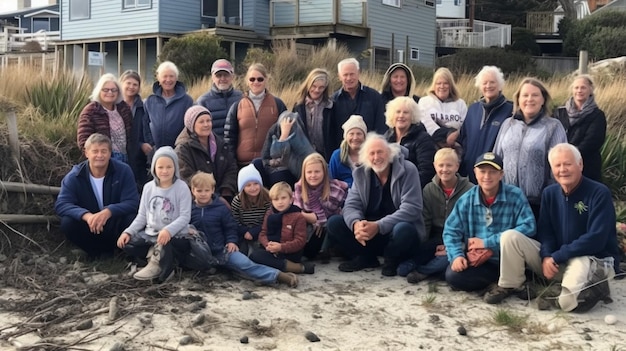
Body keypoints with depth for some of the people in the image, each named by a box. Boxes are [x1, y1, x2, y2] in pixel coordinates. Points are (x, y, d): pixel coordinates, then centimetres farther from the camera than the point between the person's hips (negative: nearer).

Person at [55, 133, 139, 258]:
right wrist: (86, 215, -41)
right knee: (67, 223, -27)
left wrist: (108, 212, -39)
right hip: (88, 226, 1)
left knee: (131, 219, -31)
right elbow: (61, 204, -21)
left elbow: (132, 202, -19)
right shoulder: (74, 176, -12)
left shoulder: (123, 171, -13)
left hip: (115, 224, -1)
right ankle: (95, 250, -1)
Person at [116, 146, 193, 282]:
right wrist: (128, 231, -6)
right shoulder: (148, 187, 6)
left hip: (174, 235, -5)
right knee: (126, 243, -13)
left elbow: (185, 216, -16)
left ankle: (157, 264, -6)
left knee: (164, 243, -37)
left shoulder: (182, 188, -9)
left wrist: (168, 230, -33)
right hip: (151, 233, 5)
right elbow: (142, 215, 10)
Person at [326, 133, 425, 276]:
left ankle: (391, 260, -5)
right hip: (369, 231, 4)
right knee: (333, 223, -14)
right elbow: (351, 205, -4)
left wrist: (379, 226, -32)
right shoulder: (360, 174, 1)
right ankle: (366, 258, 1)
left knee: (403, 230, -38)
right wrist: (356, 223, -30)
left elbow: (411, 208, -20)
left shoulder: (407, 170, -12)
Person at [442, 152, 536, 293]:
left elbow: (529, 227, -20)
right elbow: (451, 231, 0)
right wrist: (457, 255, -22)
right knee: (452, 275, -24)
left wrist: (487, 242, -20)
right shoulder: (466, 200, -2)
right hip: (477, 262, 2)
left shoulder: (515, 195, -10)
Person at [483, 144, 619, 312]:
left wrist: (557, 257, -21)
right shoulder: (550, 193, 4)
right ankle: (510, 285, 3)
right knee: (510, 237, -13)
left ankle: (594, 287, -4)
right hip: (555, 258, 6)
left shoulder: (599, 193, -15)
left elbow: (596, 239, -21)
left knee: (569, 301, -37)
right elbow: (545, 231, 5)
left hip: (596, 259, -5)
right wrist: (546, 256, -17)